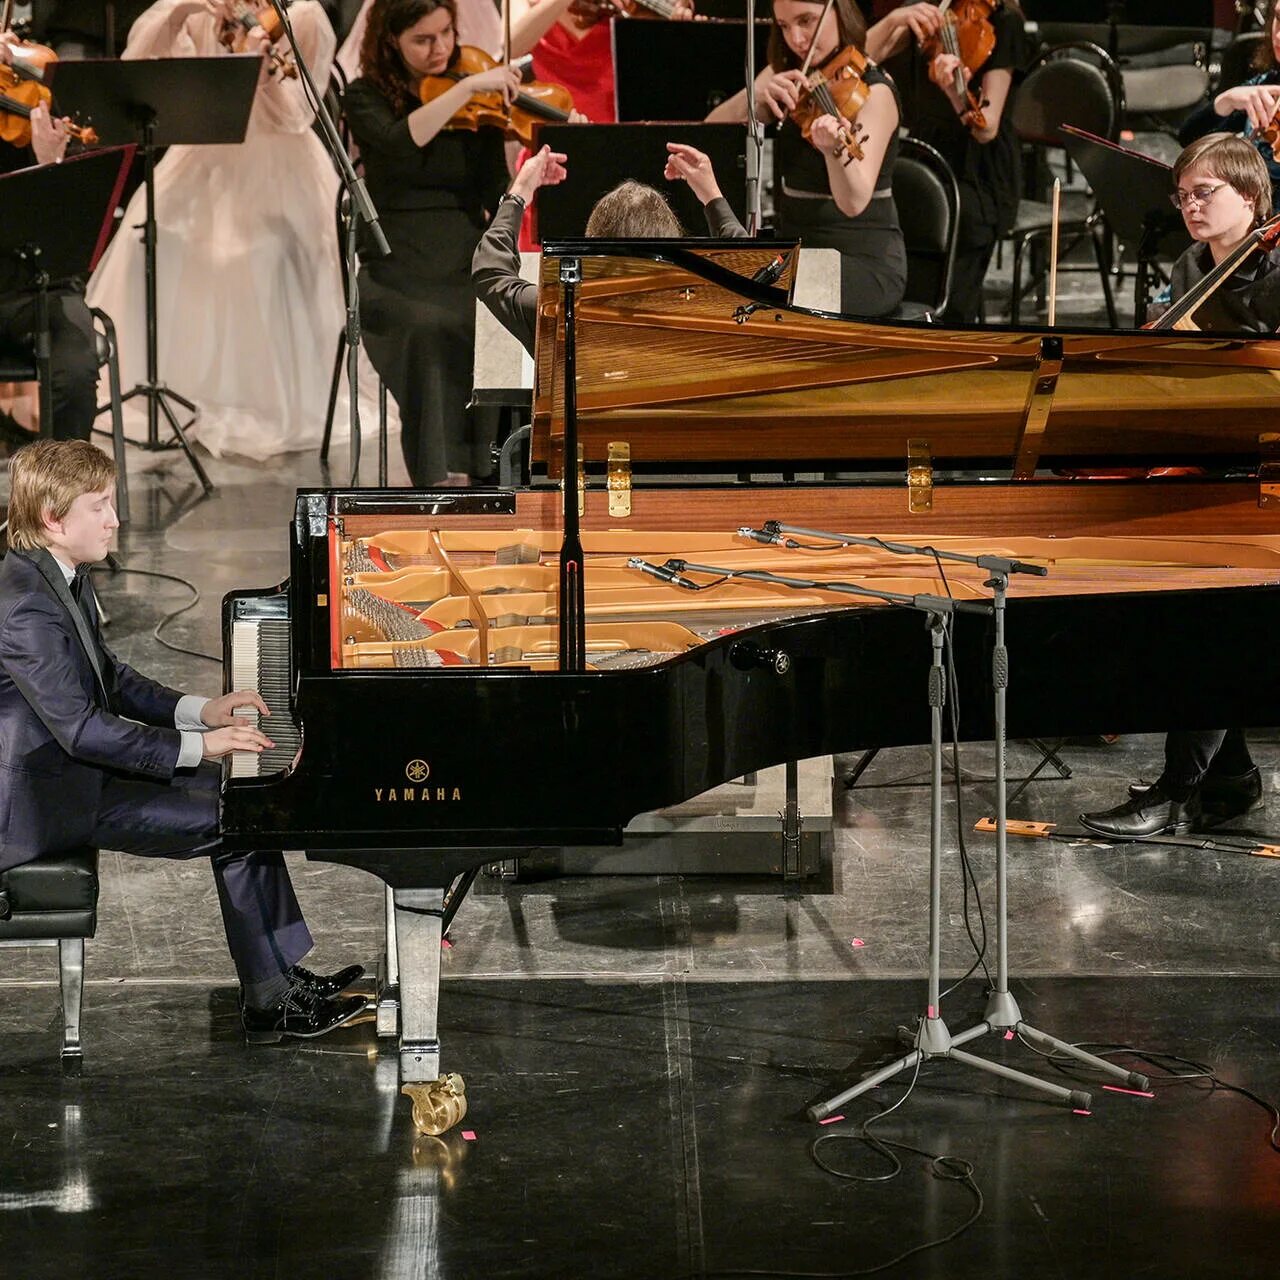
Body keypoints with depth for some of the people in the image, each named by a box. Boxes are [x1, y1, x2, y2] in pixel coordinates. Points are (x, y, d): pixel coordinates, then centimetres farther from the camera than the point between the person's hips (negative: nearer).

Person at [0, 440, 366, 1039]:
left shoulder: (65, 579, 8)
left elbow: (108, 679, 17)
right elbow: (80, 729, -28)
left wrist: (199, 710, 5)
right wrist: (197, 746, -25)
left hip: (77, 763, 11)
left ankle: (282, 973, 9)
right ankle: (269, 1002, -3)